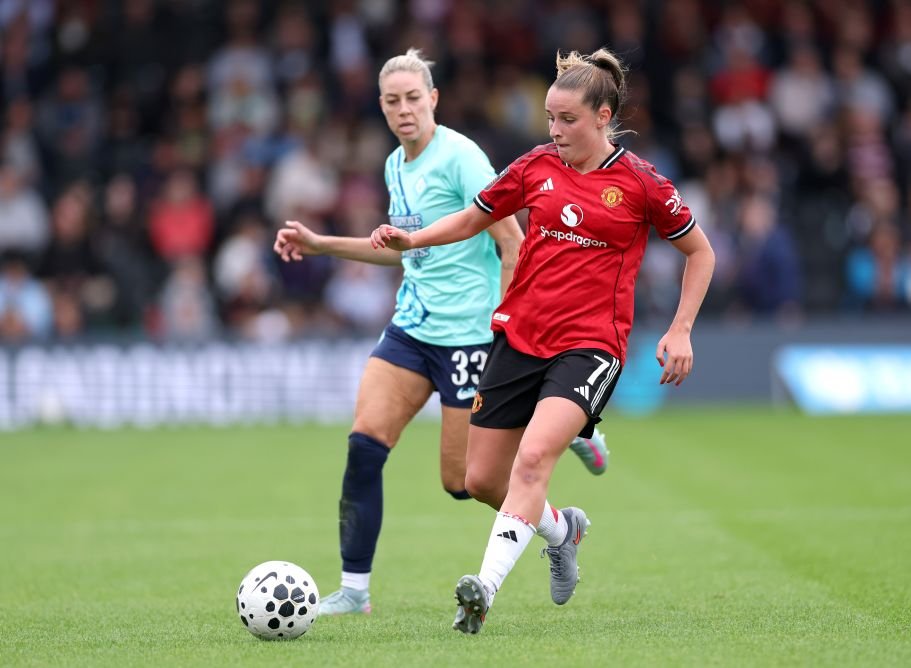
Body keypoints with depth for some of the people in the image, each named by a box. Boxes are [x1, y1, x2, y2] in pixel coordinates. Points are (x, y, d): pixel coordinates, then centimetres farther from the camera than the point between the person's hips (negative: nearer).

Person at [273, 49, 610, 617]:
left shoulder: (459, 157, -14)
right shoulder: (396, 166, 11)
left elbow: (514, 244, -15)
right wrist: (320, 244, 21)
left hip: (468, 332, -7)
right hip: (411, 328, 7)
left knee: (462, 481, -2)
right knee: (364, 442, -9)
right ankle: (354, 588, -3)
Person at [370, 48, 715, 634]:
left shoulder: (641, 183, -4)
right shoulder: (536, 166, 5)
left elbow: (700, 252, 7)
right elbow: (472, 220, 19)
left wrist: (681, 331, -1)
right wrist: (410, 239, 2)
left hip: (590, 346, -5)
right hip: (520, 337, 5)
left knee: (533, 458, -27)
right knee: (482, 479, 7)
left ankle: (485, 589, -32)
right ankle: (562, 529, 38)